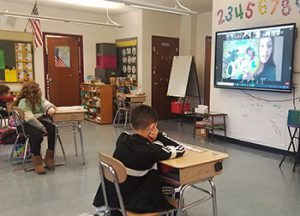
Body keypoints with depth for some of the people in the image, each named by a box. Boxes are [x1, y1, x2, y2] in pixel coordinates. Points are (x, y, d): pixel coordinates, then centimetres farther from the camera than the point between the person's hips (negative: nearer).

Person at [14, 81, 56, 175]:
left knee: (53, 129, -19)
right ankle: (37, 162, -20)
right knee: (36, 134, -36)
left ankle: (49, 157, -8)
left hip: (40, 120, 7)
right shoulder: (23, 102, -16)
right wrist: (43, 128, -27)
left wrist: (51, 108, -26)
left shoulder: (39, 98, 8)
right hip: (26, 124, -7)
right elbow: (30, 118, -26)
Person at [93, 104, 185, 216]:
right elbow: (180, 149, -8)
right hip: (129, 202, -5)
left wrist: (153, 139, -1)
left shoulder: (122, 138, -7)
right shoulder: (151, 151, -22)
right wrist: (159, 136, -7)